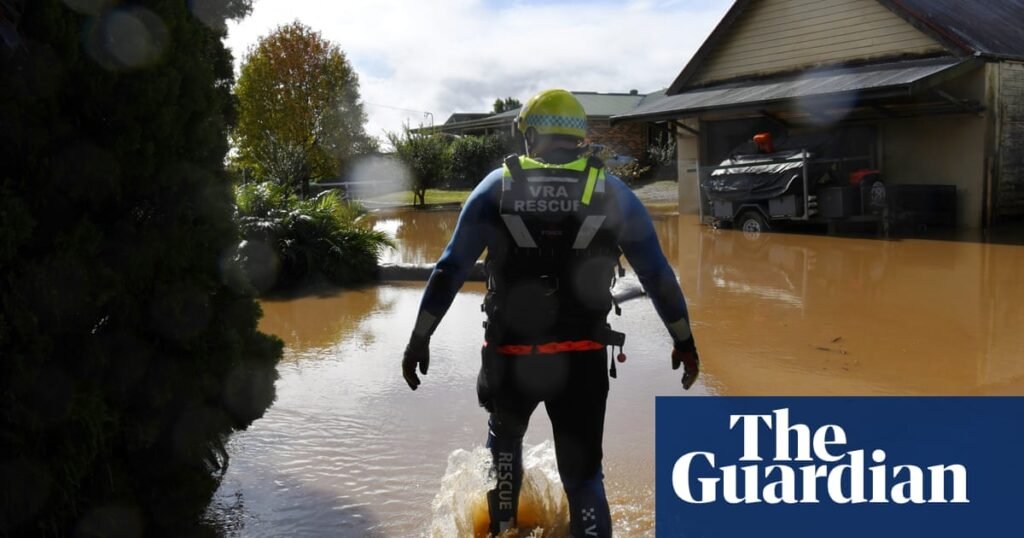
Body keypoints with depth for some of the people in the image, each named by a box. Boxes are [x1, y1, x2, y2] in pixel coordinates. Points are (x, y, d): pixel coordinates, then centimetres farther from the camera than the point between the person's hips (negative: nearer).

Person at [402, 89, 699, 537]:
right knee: (582, 471, 10)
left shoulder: (497, 187, 2)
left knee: (505, 436, 30)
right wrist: (684, 341, 17)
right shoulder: (612, 193, 2)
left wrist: (419, 338, 8)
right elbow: (657, 274, 6)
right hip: (582, 358, -1)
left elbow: (450, 269, 1)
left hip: (510, 355, 1)